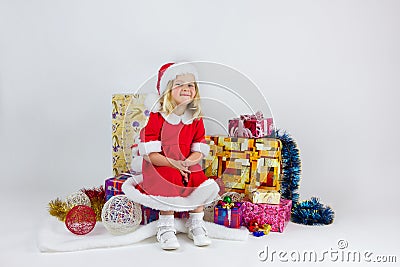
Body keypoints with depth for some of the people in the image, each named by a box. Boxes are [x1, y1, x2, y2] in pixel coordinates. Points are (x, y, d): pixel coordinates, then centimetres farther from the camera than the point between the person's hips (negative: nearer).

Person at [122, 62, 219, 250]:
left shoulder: (196, 120, 4)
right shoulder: (157, 118, -9)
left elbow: (198, 151, 2)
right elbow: (151, 154, -13)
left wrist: (188, 162, -20)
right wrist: (172, 163, -28)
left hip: (189, 167, 4)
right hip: (160, 168, -4)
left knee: (205, 186, -18)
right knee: (168, 190, -30)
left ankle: (195, 225, 6)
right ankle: (166, 228, -4)